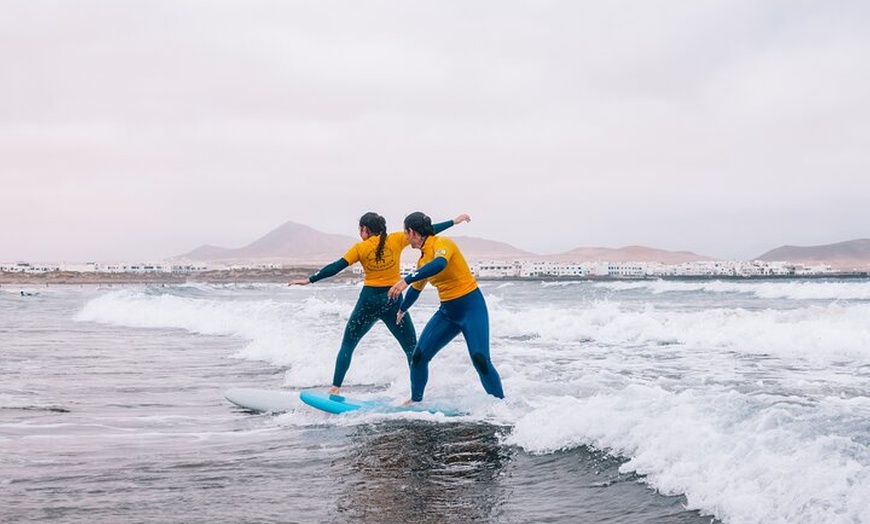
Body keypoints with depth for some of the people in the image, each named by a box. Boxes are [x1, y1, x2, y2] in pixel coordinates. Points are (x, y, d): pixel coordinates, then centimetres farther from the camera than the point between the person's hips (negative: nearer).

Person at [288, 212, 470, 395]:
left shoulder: (360, 248, -1)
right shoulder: (396, 240, 0)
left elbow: (336, 267, -4)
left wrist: (309, 280, 1)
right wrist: (453, 221, 6)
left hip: (369, 300, 0)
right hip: (393, 301, 0)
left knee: (347, 345, 13)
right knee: (412, 348, 9)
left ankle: (335, 387, 5)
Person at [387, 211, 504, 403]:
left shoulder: (442, 243, -15)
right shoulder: (422, 259, 10)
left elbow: (439, 264, -38)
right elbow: (416, 289, 28)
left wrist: (406, 280, -43)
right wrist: (402, 310, 44)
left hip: (471, 307, -8)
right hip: (447, 312, 8)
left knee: (480, 359, -19)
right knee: (419, 356, 2)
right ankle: (416, 400, 20)